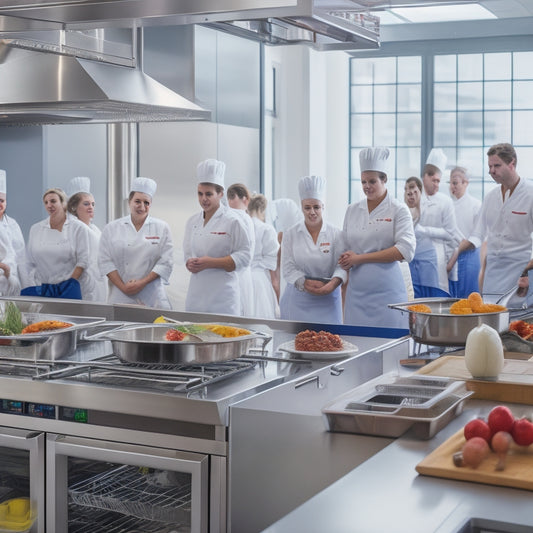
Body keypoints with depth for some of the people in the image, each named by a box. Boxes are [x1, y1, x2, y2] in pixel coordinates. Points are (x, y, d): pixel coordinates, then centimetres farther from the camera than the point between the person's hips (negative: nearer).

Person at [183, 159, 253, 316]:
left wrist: (210, 263, -16)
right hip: (197, 291, 5)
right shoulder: (192, 221, 13)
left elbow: (244, 256, -9)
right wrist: (190, 264, -4)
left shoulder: (232, 221, -6)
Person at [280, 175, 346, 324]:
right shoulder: (290, 234, 5)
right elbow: (288, 268, 0)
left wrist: (334, 282, -25)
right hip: (298, 300, 1)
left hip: (327, 300, 0)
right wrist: (305, 283, -16)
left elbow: (341, 264, -4)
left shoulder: (335, 234, 3)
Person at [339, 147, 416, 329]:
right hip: (357, 291, 4)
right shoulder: (352, 210, 14)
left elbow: (406, 250, -11)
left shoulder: (398, 210, 0)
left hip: (386, 291, -4)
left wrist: (360, 258, -10)